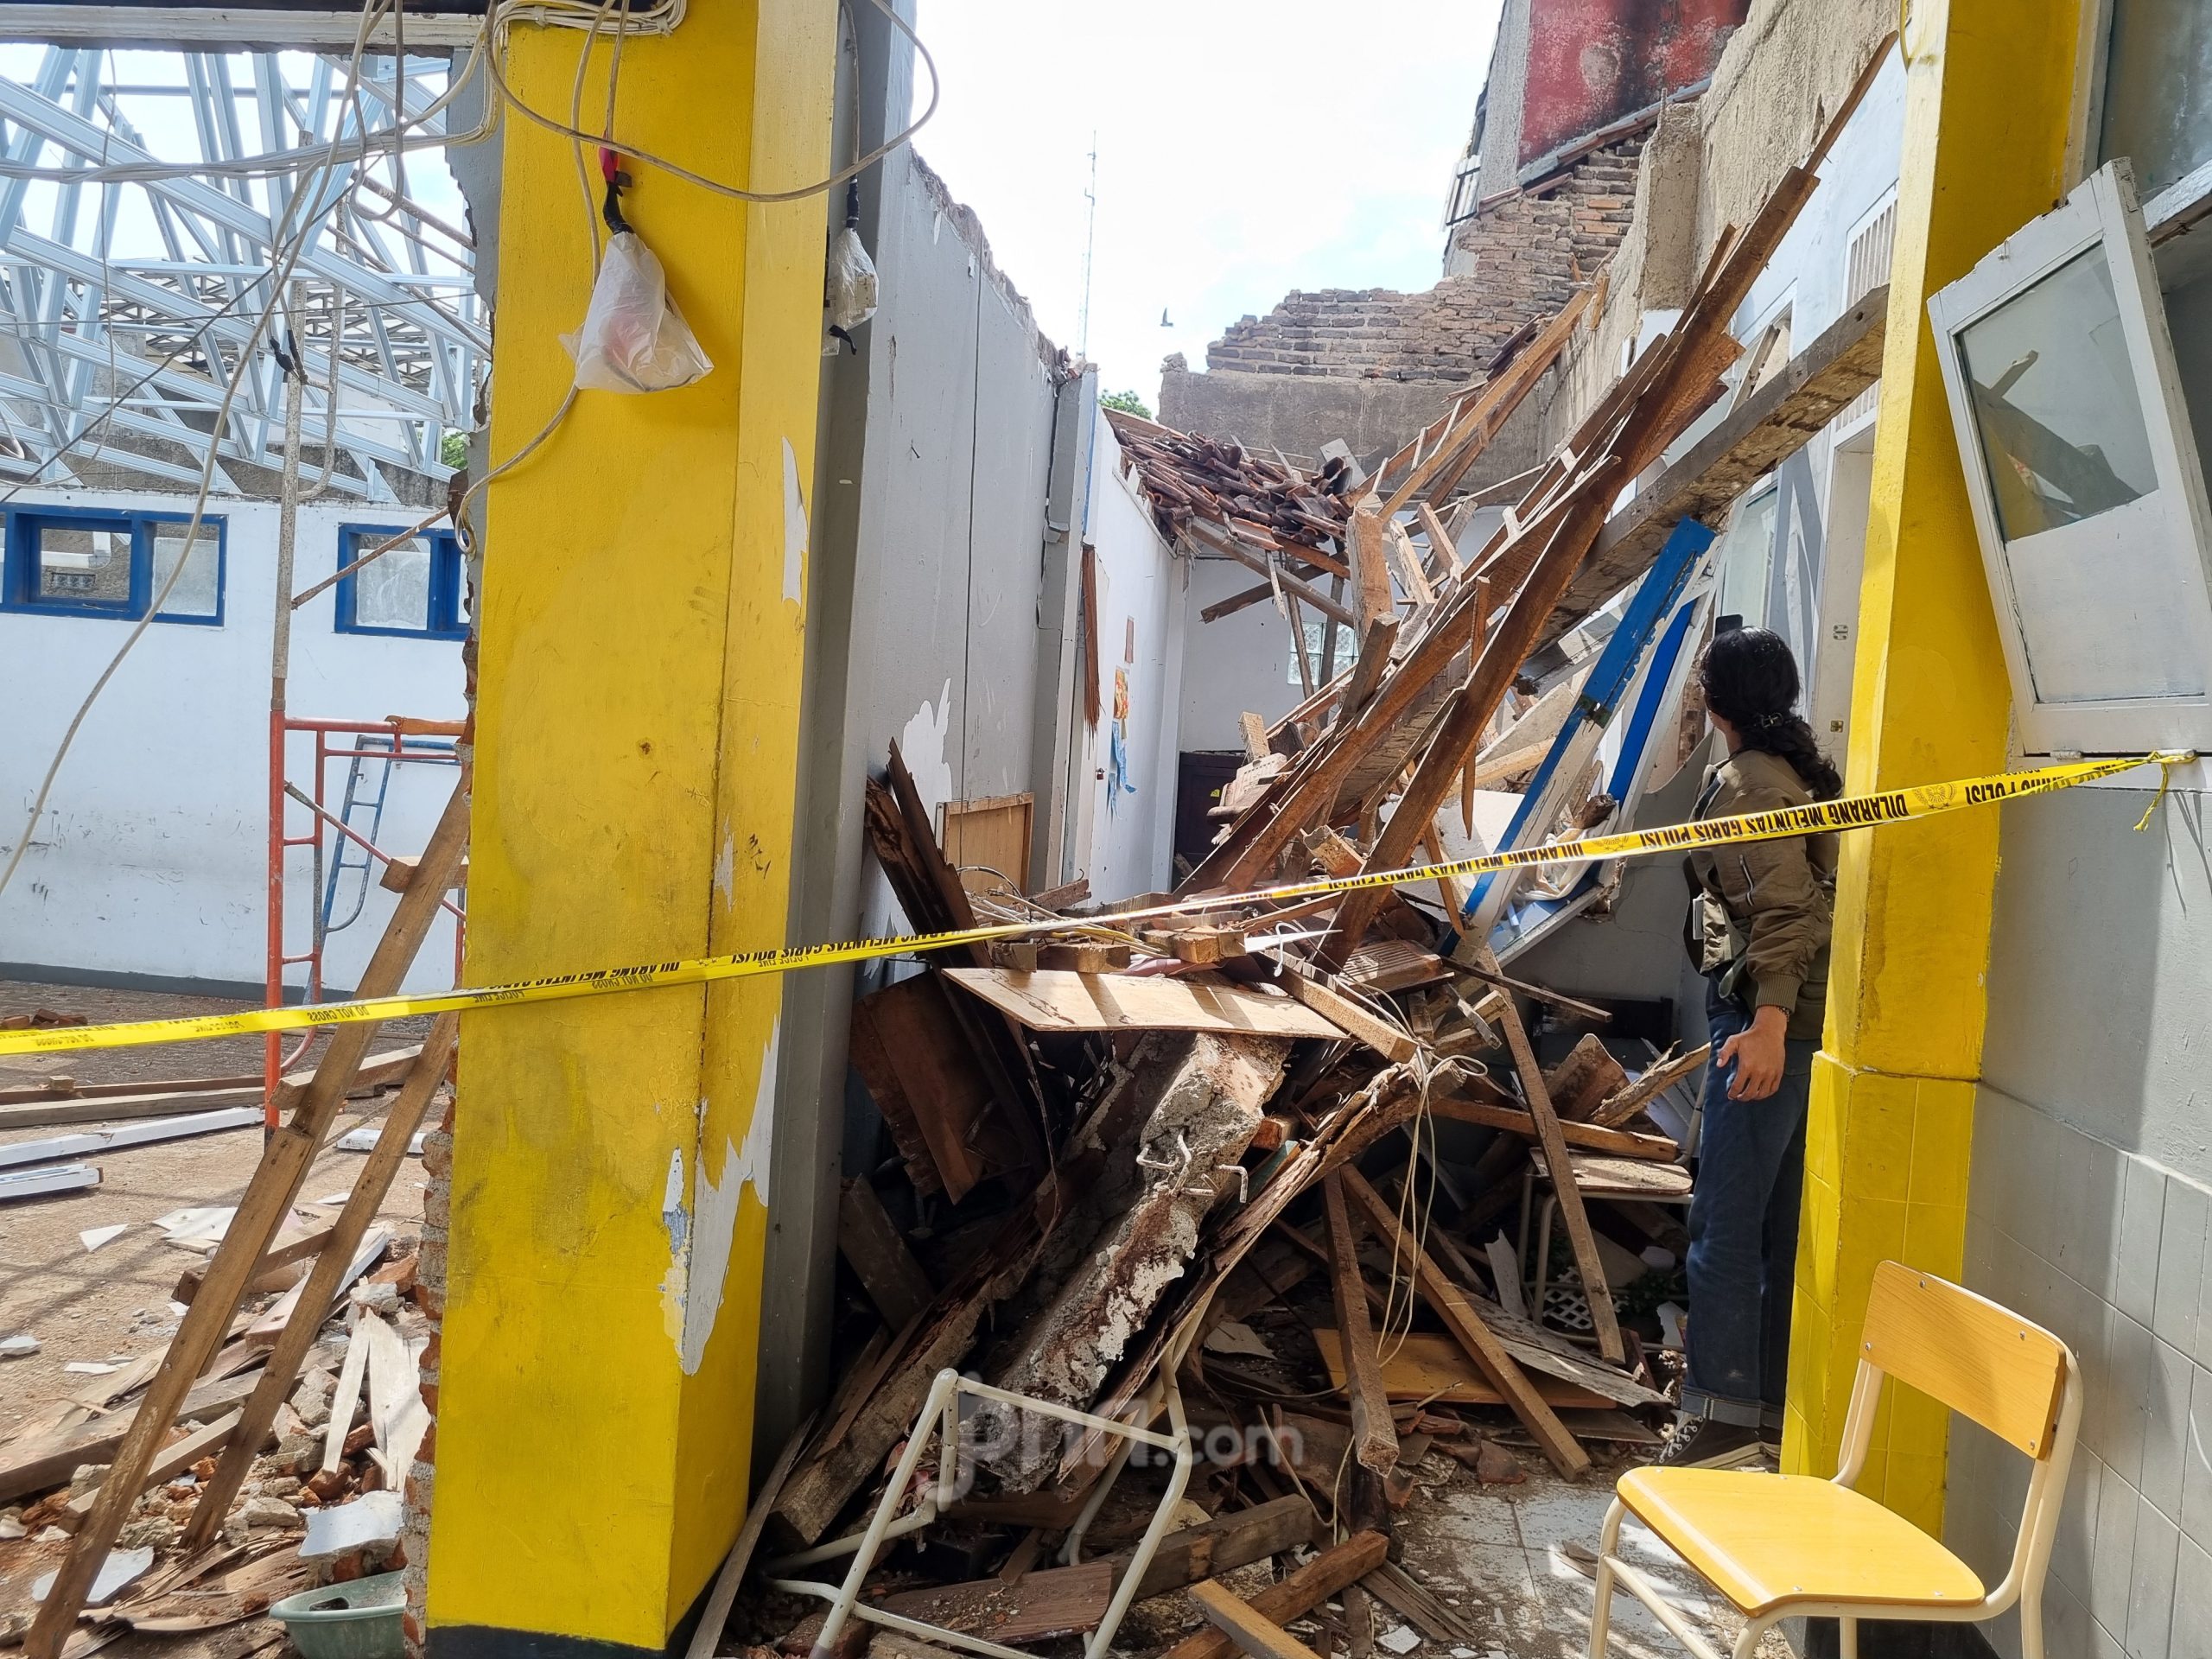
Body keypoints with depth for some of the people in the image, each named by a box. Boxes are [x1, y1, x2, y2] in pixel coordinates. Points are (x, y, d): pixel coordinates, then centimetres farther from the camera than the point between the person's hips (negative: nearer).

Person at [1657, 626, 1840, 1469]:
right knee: (1785, 1226, 13)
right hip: (1809, 1025, 10)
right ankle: (1781, 1412, 21)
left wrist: (1768, 1022, -28)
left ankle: (1722, 1414, 0)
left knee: (1724, 1221, -5)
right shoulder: (1807, 770, 18)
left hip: (1766, 1024, -10)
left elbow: (1785, 907, -21)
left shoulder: (1746, 778, -10)